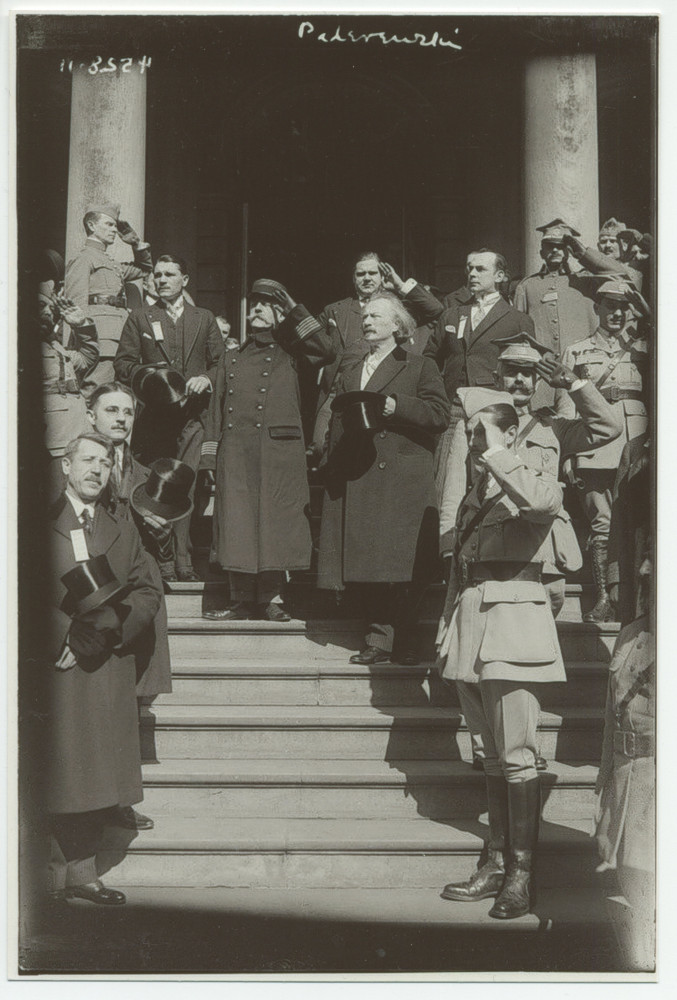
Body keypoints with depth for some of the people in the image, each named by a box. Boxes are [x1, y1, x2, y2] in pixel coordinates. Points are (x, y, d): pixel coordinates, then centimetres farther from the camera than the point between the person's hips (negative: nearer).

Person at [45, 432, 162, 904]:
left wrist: (113, 626, -7)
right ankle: (66, 873, 5)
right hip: (55, 669, -4)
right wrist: (65, 636, -12)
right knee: (60, 773, -4)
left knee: (98, 777, 3)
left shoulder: (124, 532, 18)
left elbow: (148, 593, 11)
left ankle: (79, 872, 12)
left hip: (109, 670, 4)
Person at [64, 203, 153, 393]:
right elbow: (77, 303, -8)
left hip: (117, 338, 9)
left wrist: (136, 242, 28)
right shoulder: (83, 259, 2)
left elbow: (144, 268, 42)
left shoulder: (112, 264, 27)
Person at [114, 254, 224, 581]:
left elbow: (221, 363, 15)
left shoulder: (204, 319, 17)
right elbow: (123, 362, 9)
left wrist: (207, 379, -5)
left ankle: (184, 562, -3)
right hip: (155, 416, 0)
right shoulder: (140, 318, 14)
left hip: (193, 416, 0)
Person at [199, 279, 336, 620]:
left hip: (280, 454, -2)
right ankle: (241, 601, 6)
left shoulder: (288, 354, 12)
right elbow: (216, 412, 16)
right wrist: (209, 460, 6)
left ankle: (270, 599, 8)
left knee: (275, 524, -2)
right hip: (236, 453, 2)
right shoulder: (231, 359, 19)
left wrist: (295, 310, -1)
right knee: (236, 525, -2)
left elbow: (326, 351, -7)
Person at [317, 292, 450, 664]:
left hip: (403, 478, -4)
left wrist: (394, 406, -12)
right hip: (357, 480, 4)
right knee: (367, 561, -1)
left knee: (403, 561, -8)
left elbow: (439, 414, -2)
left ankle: (402, 639, 0)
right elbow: (337, 427, 21)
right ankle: (381, 639, 4)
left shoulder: (420, 368, 10)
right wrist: (334, 473, 9)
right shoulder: (349, 374, 24)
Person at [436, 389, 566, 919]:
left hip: (512, 623, -7)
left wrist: (496, 453, -22)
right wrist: (447, 632, 18)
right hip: (471, 627, 7)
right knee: (494, 756, 11)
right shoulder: (474, 497, 18)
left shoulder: (530, 483, -4)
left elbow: (547, 500, -30)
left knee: (516, 755, -6)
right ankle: (498, 863, 17)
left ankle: (522, 873, 0)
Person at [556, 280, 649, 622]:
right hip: (596, 446, -1)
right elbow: (565, 406, 9)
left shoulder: (642, 350, 18)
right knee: (602, 525, -4)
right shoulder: (576, 353, 15)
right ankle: (602, 598, 1)